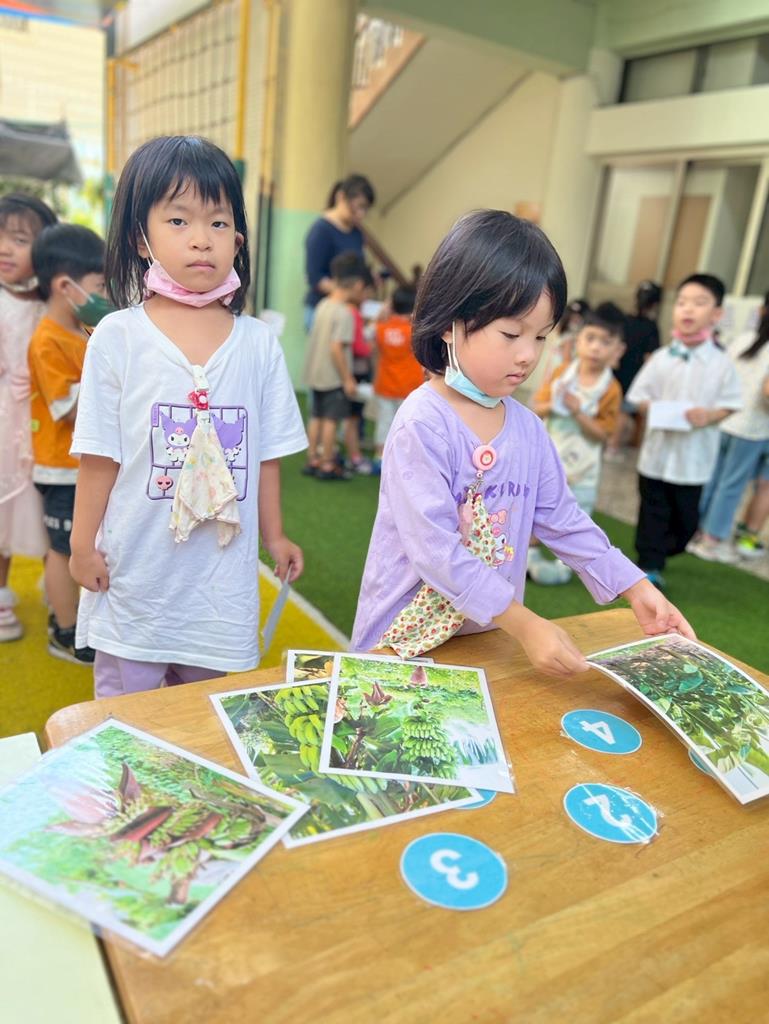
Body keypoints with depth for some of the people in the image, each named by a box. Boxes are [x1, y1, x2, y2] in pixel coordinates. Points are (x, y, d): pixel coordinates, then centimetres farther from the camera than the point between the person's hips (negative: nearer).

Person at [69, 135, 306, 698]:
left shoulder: (258, 343, 0)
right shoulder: (118, 337, -6)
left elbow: (267, 454, 5)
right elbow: (100, 456, -3)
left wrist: (274, 534, 9)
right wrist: (83, 544, -1)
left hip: (224, 573, 2)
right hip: (133, 570, -1)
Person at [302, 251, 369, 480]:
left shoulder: (323, 305, 7)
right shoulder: (344, 313, -18)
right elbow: (337, 348, -24)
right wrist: (347, 379, -18)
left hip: (315, 373, 8)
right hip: (334, 377, -8)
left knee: (316, 417, 15)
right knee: (331, 420, 1)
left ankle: (312, 460, 24)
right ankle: (327, 466, 8)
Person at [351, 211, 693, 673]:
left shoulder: (528, 428, 0)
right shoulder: (423, 424, -22)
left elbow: (563, 519, 7)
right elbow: (434, 548, -27)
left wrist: (635, 586, -1)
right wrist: (524, 624, -27)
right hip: (406, 639, -5)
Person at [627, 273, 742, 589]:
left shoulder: (722, 363, -3)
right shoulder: (661, 357, -2)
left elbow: (730, 405, -1)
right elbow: (639, 397, 2)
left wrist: (709, 415, -20)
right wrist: (657, 410, -17)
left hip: (695, 456, 0)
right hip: (658, 449, 0)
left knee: (686, 516, 10)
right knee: (653, 512, 7)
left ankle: (657, 554, 33)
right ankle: (649, 565, 19)